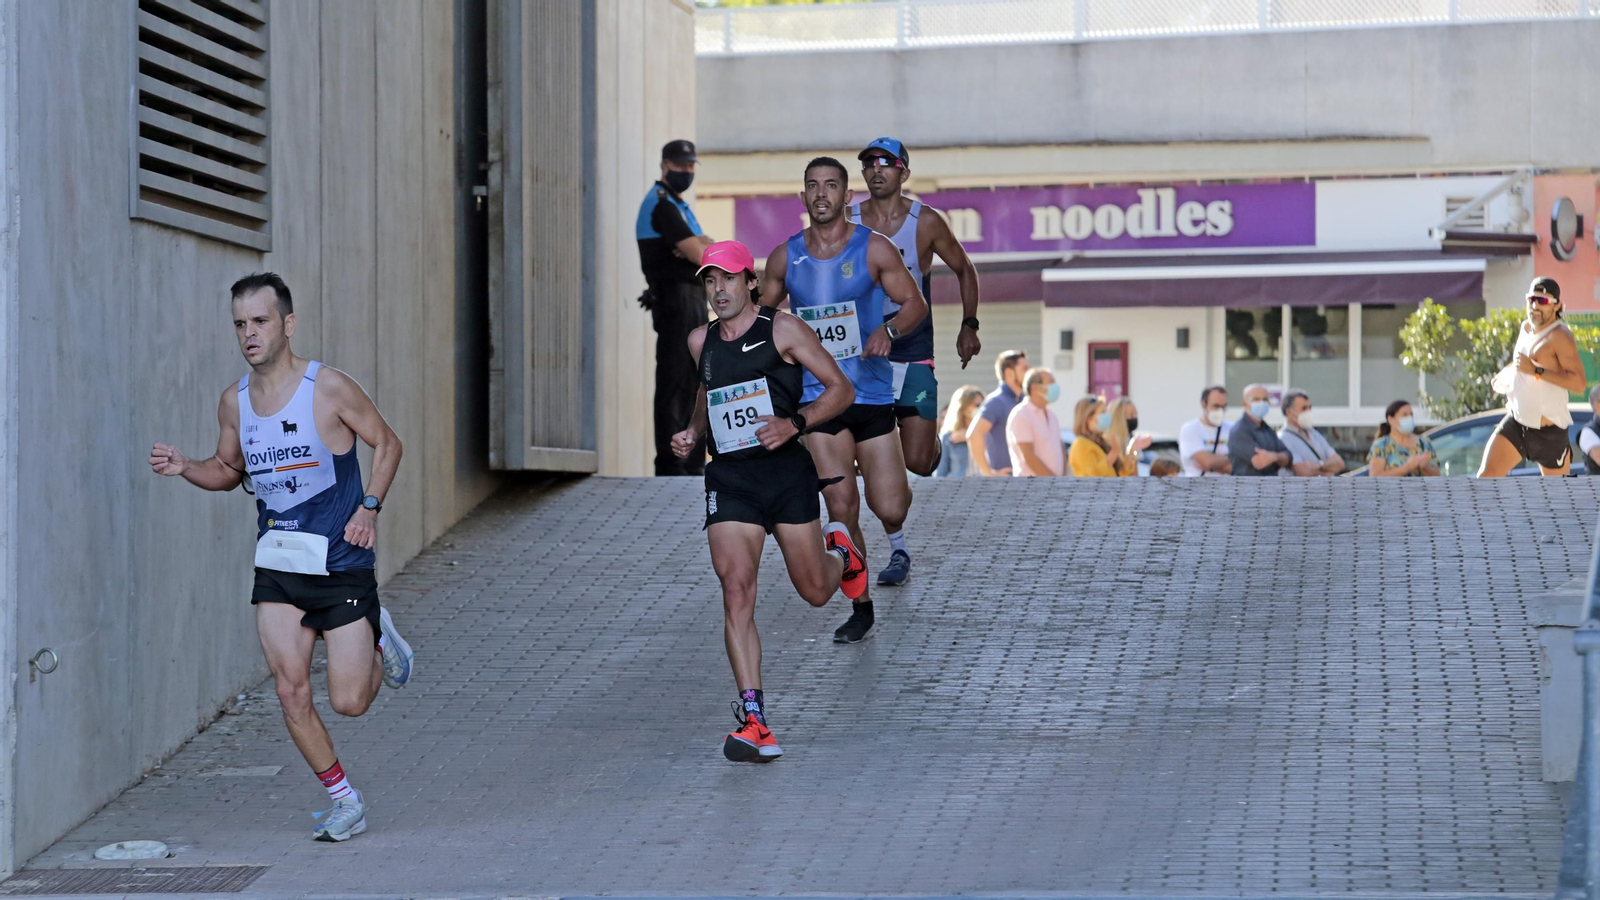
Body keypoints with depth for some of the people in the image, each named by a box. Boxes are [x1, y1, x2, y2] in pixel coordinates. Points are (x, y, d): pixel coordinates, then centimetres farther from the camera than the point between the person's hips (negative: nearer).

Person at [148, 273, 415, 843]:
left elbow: (386, 443, 0)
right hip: (276, 565, 4)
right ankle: (345, 803, 10)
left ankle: (381, 641, 31)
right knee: (291, 693, -6)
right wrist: (186, 469, -3)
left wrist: (369, 507, -12)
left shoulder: (328, 389, -12)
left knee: (348, 702, -2)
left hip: (341, 562, -4)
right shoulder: (234, 401, 2)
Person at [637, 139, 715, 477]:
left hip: (693, 301, 10)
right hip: (676, 300, -10)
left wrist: (700, 246, -9)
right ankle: (669, 464, -10)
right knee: (673, 384, -10)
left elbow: (704, 247, 13)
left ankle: (693, 461, 18)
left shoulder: (678, 205, 21)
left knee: (692, 383, 13)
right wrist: (705, 248, 5)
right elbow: (698, 255, -17)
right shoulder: (662, 205, -11)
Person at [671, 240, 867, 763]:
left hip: (786, 471, -2)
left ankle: (839, 550, 49)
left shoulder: (783, 330, -4)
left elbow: (841, 389, -2)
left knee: (815, 592, 10)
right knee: (736, 594, -16)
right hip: (729, 481, 2)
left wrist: (794, 422, -17)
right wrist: (694, 432, 11)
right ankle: (754, 721, -19)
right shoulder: (701, 342, 10)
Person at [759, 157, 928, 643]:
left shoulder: (874, 249, -3)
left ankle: (895, 533, 37)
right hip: (817, 397, 1)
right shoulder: (785, 258, 4)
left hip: (871, 394, -1)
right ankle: (860, 608, 10)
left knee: (888, 508, -3)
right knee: (841, 511, -4)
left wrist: (888, 330, -19)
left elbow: (915, 303, 1)